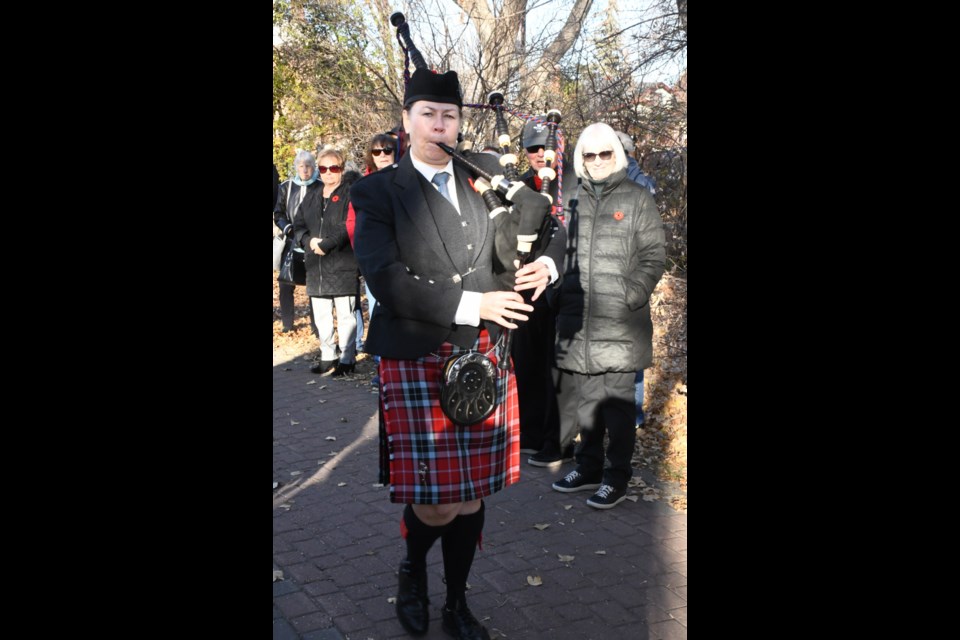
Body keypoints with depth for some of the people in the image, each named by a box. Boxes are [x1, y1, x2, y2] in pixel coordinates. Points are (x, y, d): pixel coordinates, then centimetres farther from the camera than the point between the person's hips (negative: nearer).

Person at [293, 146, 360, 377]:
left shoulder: (350, 194, -3)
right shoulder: (311, 198, 18)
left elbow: (348, 226, -14)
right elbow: (298, 226, 16)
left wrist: (325, 244, -16)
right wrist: (309, 241, -4)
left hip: (343, 265, -6)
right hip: (316, 269, 7)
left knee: (345, 315, -1)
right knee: (321, 316, 12)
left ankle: (347, 359, 6)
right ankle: (327, 357, 22)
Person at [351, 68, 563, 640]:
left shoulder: (483, 177, 10)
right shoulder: (379, 192, -2)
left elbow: (544, 215, 22)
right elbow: (385, 280, -14)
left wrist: (547, 263, 0)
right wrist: (470, 305, -16)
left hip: (484, 358, 4)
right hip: (417, 362, -4)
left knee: (472, 495, 10)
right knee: (436, 503, -4)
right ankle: (413, 570, 31)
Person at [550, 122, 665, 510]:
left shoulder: (637, 198, 2)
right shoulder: (576, 201, 15)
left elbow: (653, 257, -1)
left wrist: (630, 296, -12)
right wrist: (563, 297, 8)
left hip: (619, 323, -4)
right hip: (578, 321, 5)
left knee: (616, 402, 0)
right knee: (585, 399, 12)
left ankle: (617, 477, 12)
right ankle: (588, 467, 27)